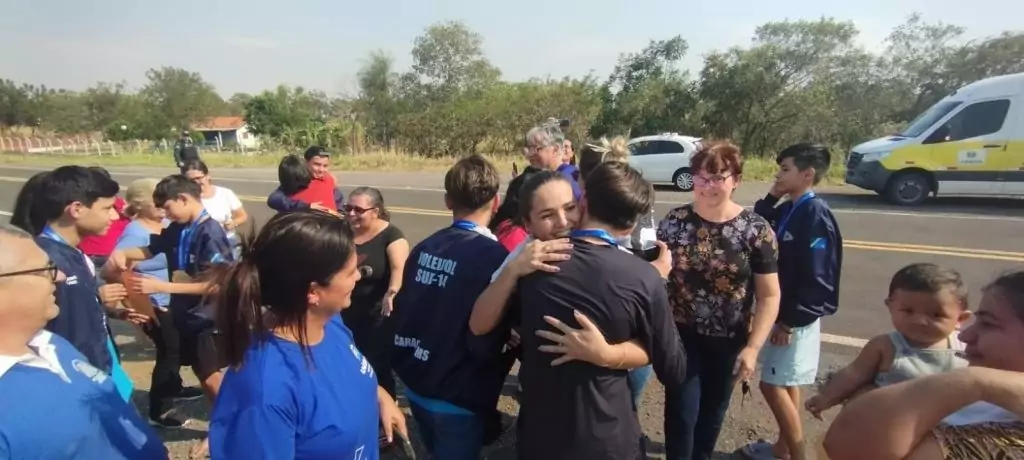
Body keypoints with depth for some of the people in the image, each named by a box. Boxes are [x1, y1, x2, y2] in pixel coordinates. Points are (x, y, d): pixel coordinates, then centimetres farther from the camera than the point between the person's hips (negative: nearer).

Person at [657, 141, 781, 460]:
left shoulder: (756, 230, -11)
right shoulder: (674, 222, -8)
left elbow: (769, 296, -8)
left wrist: (753, 348, -12)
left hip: (729, 339, 1)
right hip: (682, 334, 0)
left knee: (714, 410, 20)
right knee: (682, 412, -1)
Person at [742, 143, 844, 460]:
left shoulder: (816, 215, -20)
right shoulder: (786, 210, 7)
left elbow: (816, 279, -23)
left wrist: (789, 322, -19)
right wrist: (770, 198, 0)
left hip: (796, 318, -9)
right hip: (781, 311, 9)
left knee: (773, 385, -1)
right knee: (785, 384, 18)